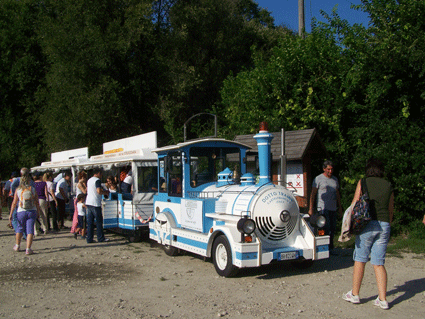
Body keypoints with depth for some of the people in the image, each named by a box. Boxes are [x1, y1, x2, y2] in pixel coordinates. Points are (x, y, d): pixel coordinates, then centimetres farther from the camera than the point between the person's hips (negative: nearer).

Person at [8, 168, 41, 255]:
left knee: (20, 228, 20)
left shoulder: (18, 190, -2)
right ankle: (28, 249, -6)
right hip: (32, 211, -1)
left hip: (21, 212, 1)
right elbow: (37, 202, 1)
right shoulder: (33, 189, -1)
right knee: (30, 230, 0)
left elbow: (14, 203, -1)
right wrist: (38, 212, 14)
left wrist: (11, 214, 5)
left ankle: (17, 246, 36)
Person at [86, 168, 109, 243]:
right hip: (95, 203, -8)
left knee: (90, 222, 8)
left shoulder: (89, 180, 16)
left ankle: (89, 239, 9)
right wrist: (105, 193, -3)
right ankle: (100, 238, 9)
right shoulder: (97, 180, -10)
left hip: (88, 202, 8)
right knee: (99, 221, 3)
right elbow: (99, 191, -22)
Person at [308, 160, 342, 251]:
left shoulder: (335, 179, 16)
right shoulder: (318, 179, -2)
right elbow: (313, 194, -4)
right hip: (323, 208, -6)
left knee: (332, 229, 7)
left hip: (333, 209, 6)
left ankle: (330, 248, 16)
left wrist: (340, 208, 18)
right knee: (326, 229, -12)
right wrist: (311, 208, -10)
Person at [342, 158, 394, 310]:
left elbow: (355, 204, -2)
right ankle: (382, 299, 4)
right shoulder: (388, 185, 11)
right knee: (379, 263, 7)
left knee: (360, 260, 7)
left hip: (368, 223, -3)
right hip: (384, 225, 4)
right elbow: (391, 209, 15)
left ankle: (354, 294, 14)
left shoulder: (364, 182, 1)